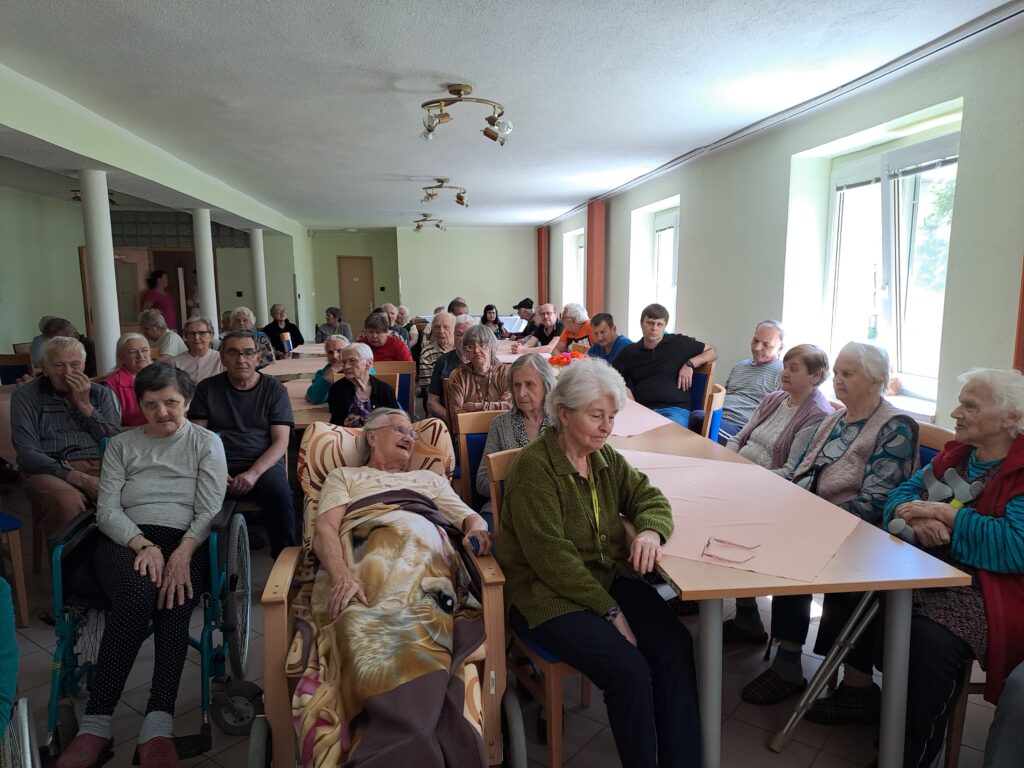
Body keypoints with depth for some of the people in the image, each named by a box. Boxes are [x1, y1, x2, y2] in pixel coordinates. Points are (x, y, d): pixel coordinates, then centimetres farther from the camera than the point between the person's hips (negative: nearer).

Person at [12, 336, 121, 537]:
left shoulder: (101, 393, 15)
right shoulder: (25, 396, 8)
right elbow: (28, 453, -3)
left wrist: (85, 405, -2)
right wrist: (79, 479, -16)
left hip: (101, 467, 2)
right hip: (51, 470, -2)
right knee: (67, 502, -37)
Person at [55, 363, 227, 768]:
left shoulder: (207, 443, 12)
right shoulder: (121, 445, 18)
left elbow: (209, 509, 1)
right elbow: (107, 509, 6)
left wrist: (182, 553, -18)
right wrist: (143, 544, -14)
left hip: (186, 541, -1)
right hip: (127, 539, 1)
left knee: (175, 597, -35)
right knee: (138, 590, -35)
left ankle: (158, 727, -39)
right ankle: (95, 724, -32)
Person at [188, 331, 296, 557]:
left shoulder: (274, 390, 7)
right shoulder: (207, 388, 12)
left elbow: (281, 441, 0)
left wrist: (254, 473, -17)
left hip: (263, 463, -1)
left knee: (278, 492, -34)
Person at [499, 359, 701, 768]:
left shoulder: (605, 456, 6)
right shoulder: (534, 466, -17)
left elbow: (649, 497, 10)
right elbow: (552, 557, -20)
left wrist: (651, 531, -15)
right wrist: (610, 611, -18)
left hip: (609, 577, 7)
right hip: (549, 595, -6)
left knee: (675, 646, -16)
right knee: (629, 668, -24)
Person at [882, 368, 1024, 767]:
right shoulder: (956, 453, 12)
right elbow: (901, 495, 9)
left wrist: (945, 514, -18)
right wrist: (916, 516, -13)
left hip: (985, 593, -7)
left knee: (928, 639, -32)